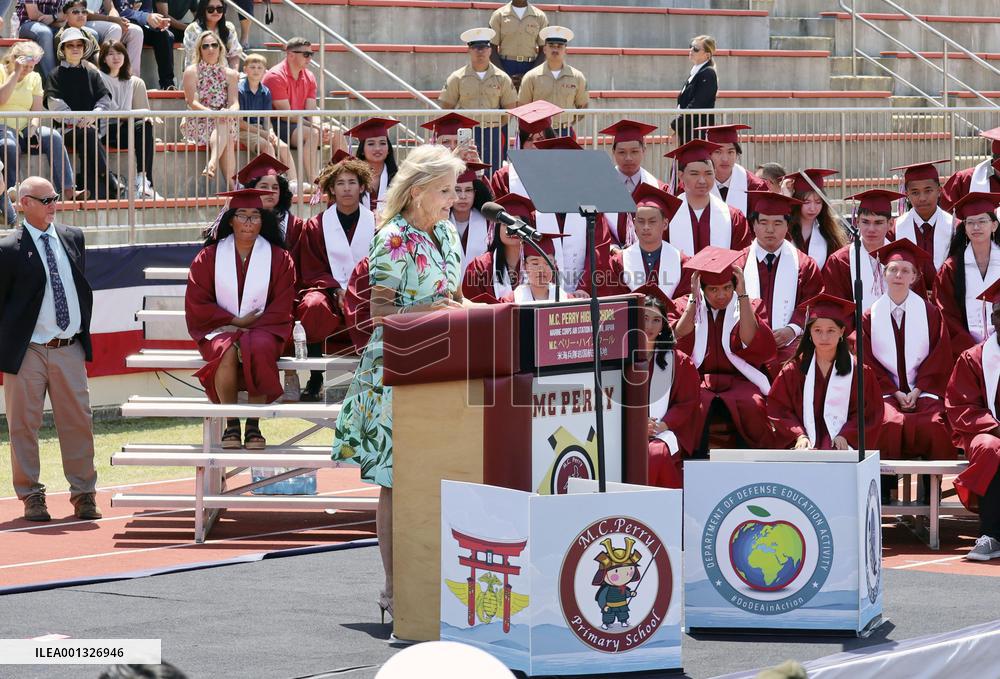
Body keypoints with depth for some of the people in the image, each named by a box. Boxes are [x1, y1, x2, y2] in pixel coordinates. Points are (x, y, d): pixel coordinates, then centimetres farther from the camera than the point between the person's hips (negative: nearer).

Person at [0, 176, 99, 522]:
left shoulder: (73, 238, 10)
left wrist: (83, 332, 14)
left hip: (70, 349, 4)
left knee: (78, 422, 5)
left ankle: (83, 494, 14)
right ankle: (31, 497, 12)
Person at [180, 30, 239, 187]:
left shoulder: (229, 74, 15)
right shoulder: (192, 72, 4)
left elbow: (235, 103, 2)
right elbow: (193, 103, -8)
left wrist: (230, 111, -25)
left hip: (223, 121, 3)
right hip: (198, 122, -3)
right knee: (227, 139, -32)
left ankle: (212, 163, -52)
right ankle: (231, 184, -44)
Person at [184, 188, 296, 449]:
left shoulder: (279, 258, 7)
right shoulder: (209, 256, 7)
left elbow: (282, 309, 1)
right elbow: (197, 304, 3)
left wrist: (250, 326, -13)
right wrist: (234, 321, -8)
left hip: (262, 329, 0)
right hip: (220, 330, 0)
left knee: (259, 349, -36)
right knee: (228, 351, -36)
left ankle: (253, 426, -27)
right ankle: (231, 425, -24)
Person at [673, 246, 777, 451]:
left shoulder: (750, 308, 13)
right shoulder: (685, 306, 13)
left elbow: (752, 343, -7)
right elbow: (677, 345, -5)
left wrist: (742, 295, -7)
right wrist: (694, 299, -6)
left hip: (739, 382, 0)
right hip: (696, 383, 0)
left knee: (751, 407, -35)